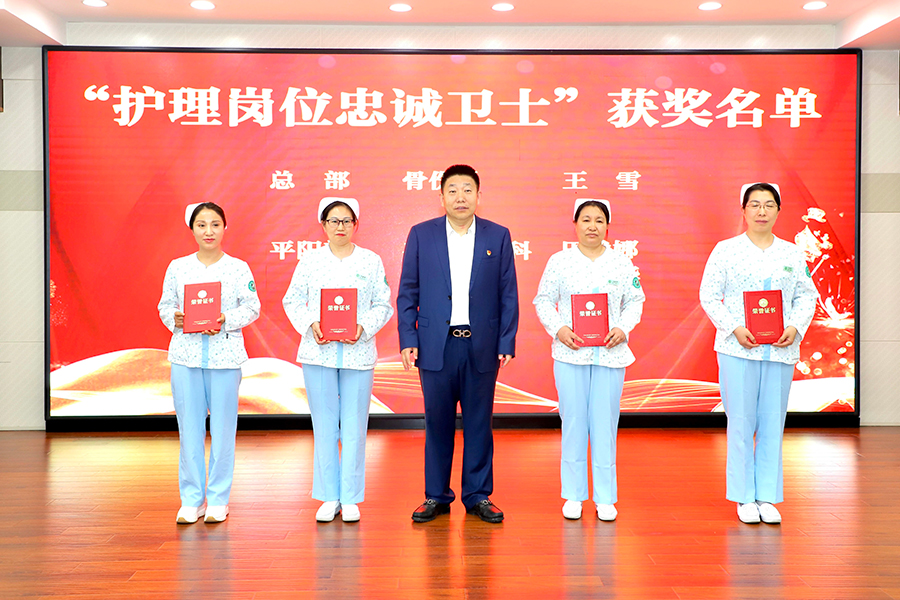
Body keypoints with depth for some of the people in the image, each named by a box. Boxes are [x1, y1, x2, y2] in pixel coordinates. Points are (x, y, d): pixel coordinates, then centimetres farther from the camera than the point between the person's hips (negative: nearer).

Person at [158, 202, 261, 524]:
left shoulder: (238, 268, 2)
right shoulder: (177, 267, 7)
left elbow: (252, 307, 2)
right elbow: (165, 305, 11)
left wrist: (225, 320, -13)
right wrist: (175, 319, -9)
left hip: (225, 355, -1)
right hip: (186, 355, 1)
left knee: (223, 428, 3)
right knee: (189, 428, 5)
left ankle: (217, 500, 16)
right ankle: (192, 500, 17)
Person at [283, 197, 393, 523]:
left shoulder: (371, 261, 6)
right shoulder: (309, 260, 7)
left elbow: (383, 306, 5)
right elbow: (292, 301, 7)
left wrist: (363, 327, -12)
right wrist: (310, 324, -10)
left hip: (358, 352, 0)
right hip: (318, 352, 1)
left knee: (354, 426, 2)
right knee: (324, 426, 4)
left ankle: (350, 497, 13)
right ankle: (329, 497, 15)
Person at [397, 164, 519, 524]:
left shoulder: (498, 236, 5)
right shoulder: (421, 235, 5)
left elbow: (508, 294, 4)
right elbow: (407, 292, 5)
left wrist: (506, 343, -2)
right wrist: (408, 340, -3)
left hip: (481, 346, 0)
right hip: (436, 345, 0)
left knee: (479, 423, 7)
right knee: (437, 423, 7)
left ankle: (477, 496, 20)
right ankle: (436, 496, 20)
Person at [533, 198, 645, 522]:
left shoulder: (622, 263, 6)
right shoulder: (559, 261, 3)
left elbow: (635, 301, 11)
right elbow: (543, 300, 5)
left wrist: (623, 329, -6)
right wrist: (558, 329, -10)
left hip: (610, 354, 1)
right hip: (571, 353, -1)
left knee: (605, 424, 3)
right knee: (573, 422, 4)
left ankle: (605, 498, 14)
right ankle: (573, 495, 16)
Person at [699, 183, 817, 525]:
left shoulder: (792, 254, 11)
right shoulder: (725, 250, 2)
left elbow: (807, 295, 11)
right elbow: (709, 295, -1)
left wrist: (795, 327, -6)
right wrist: (734, 328, -13)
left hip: (780, 350, 3)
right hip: (738, 349, -3)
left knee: (773, 424, 6)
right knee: (741, 423, 0)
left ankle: (767, 497, 16)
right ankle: (744, 497, 12)